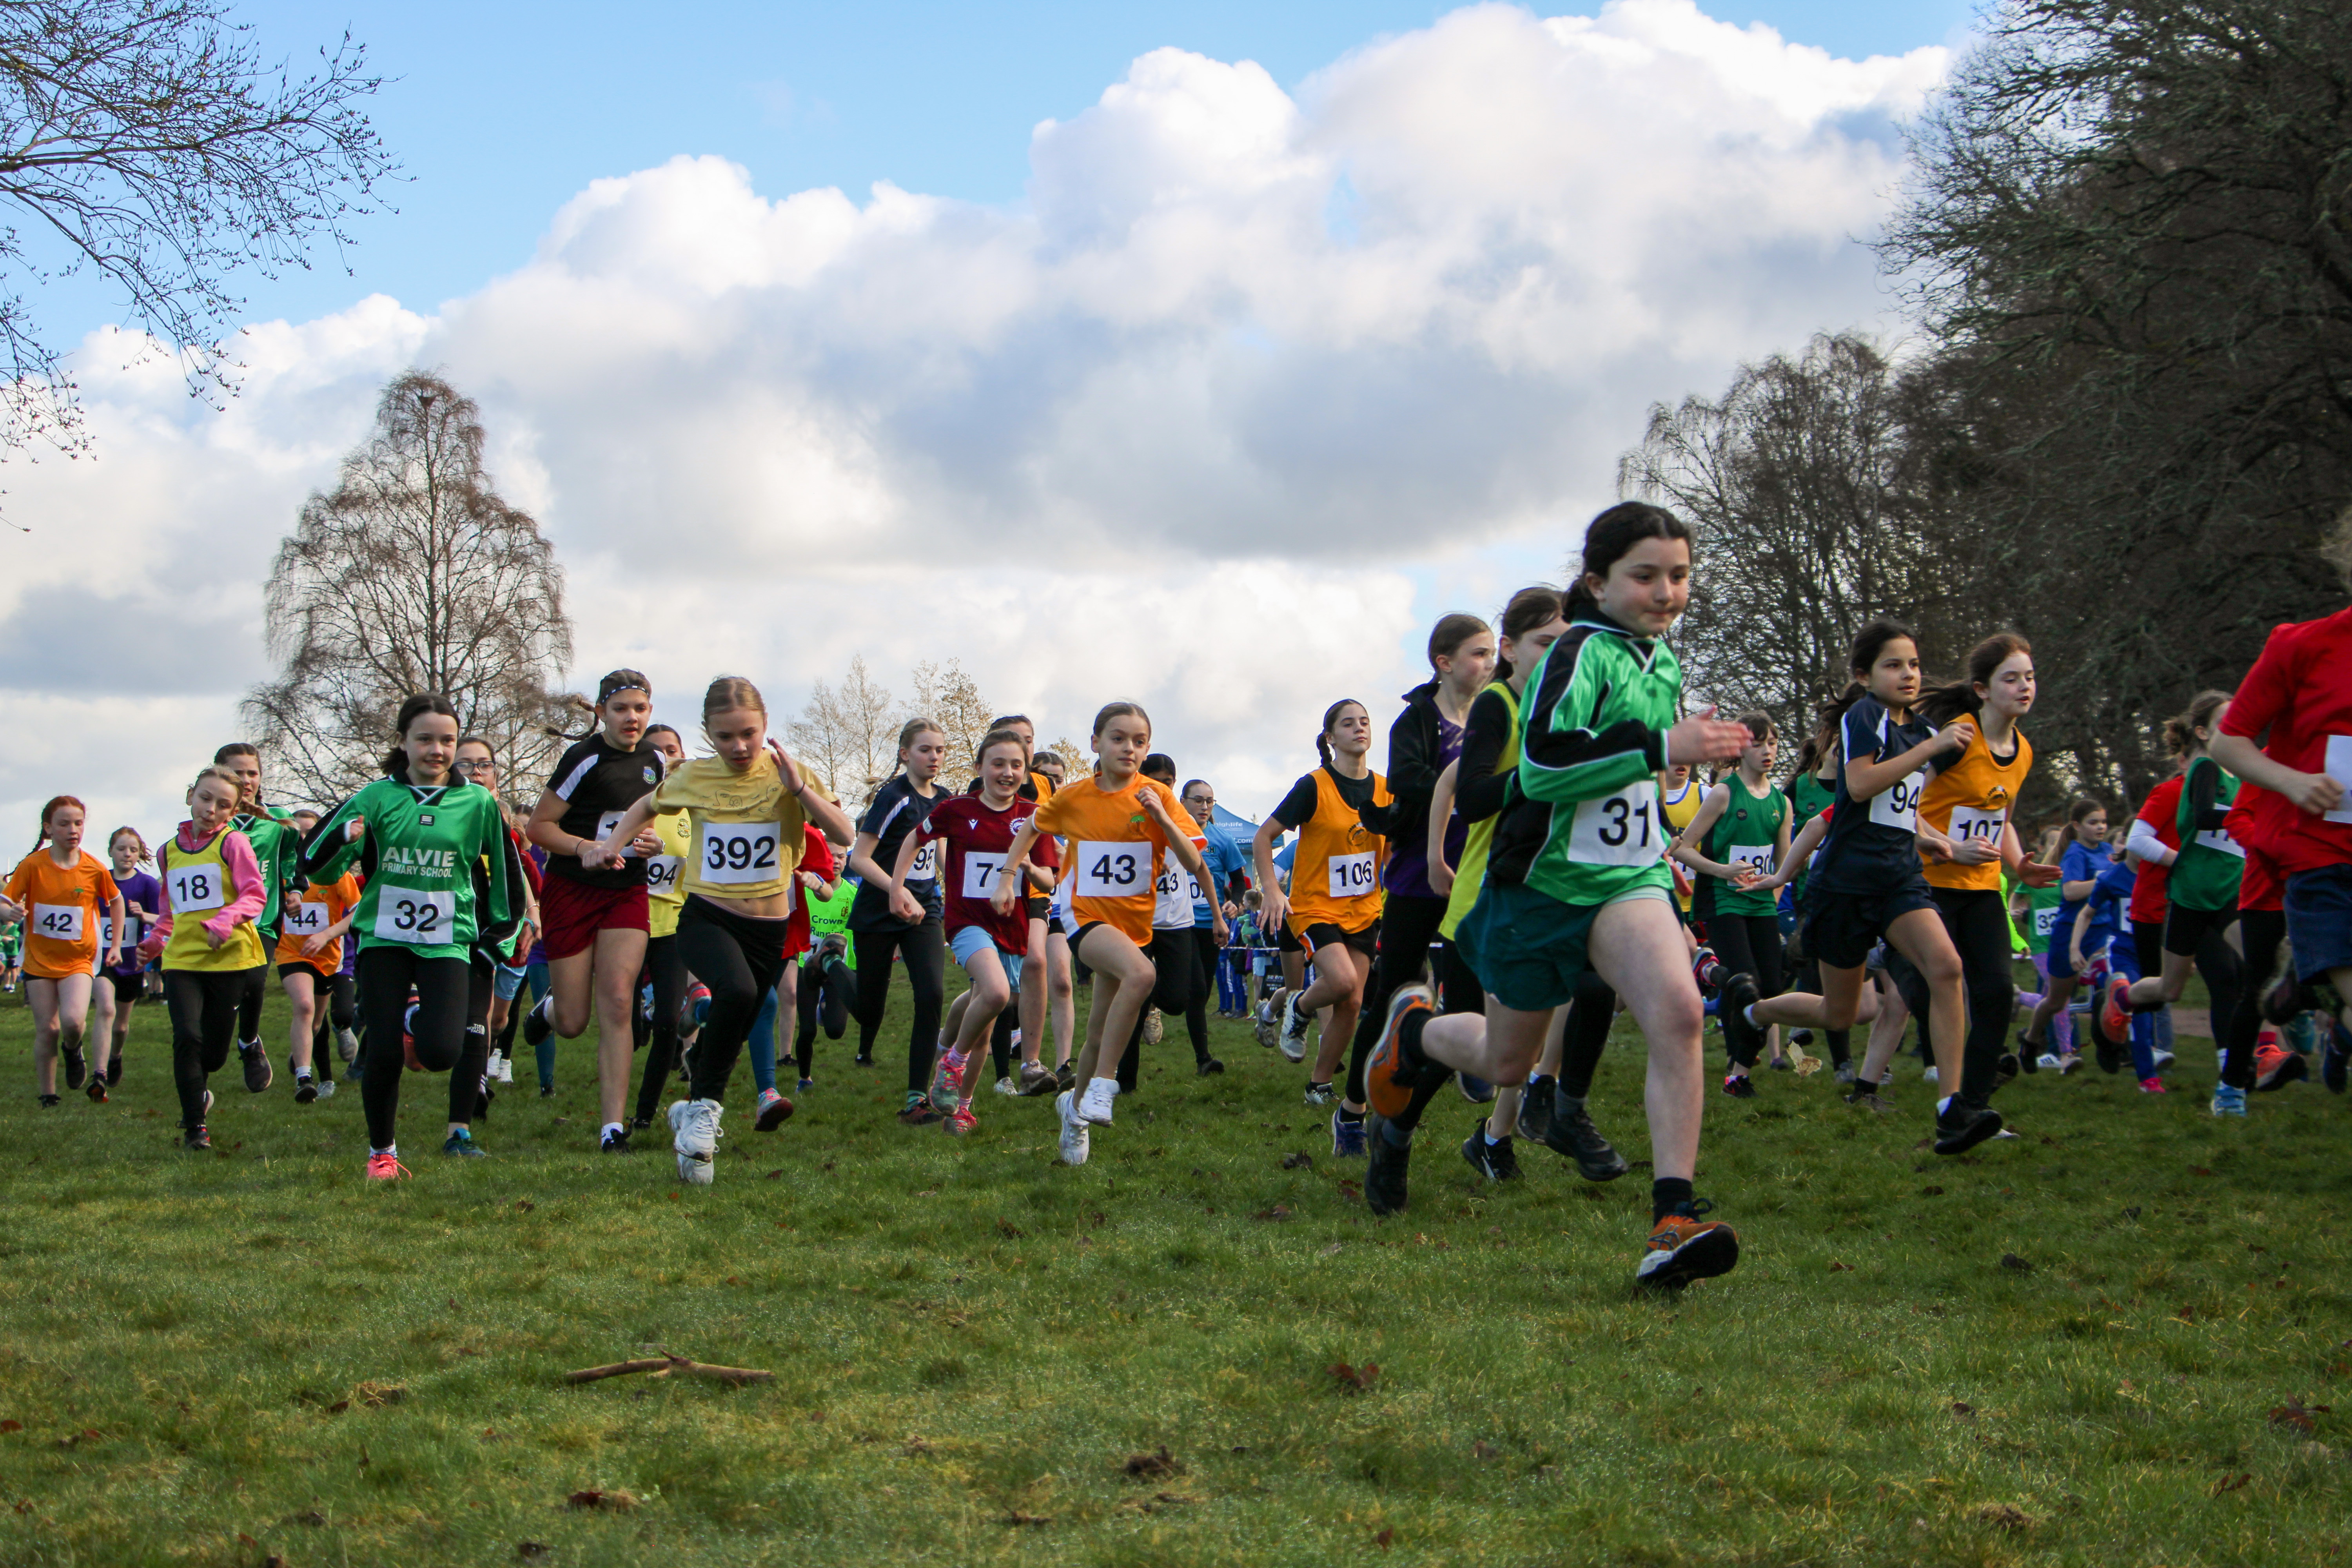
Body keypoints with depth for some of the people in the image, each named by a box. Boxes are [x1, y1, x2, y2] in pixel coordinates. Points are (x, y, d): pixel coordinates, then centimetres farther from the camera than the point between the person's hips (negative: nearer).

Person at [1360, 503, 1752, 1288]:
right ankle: (1415, 1027, 49)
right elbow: (1543, 764, -32)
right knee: (1506, 1062, 13)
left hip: (1628, 877, 5)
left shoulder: (1661, 661, 10)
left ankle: (1675, 1218, -28)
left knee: (1677, 1010, -25)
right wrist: (1662, 746, -32)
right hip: (1543, 882, -5)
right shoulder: (1580, 654, -16)